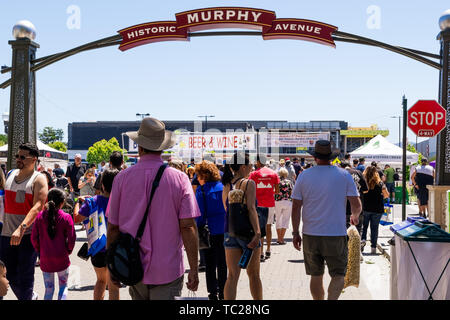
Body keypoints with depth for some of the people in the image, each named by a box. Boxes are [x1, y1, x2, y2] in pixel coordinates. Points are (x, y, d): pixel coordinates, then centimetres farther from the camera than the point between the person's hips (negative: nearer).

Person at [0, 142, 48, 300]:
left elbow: (38, 207, -18)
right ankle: (26, 296, 32)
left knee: (25, 275, -2)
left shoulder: (38, 179, -6)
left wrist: (21, 228, -30)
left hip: (28, 234, -6)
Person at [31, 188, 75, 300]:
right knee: (63, 286, 14)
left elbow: (34, 238, -1)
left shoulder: (40, 216, -4)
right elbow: (71, 239, -9)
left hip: (45, 259, 2)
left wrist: (40, 252, 14)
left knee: (49, 289, 14)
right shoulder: (66, 217, -10)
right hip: (62, 258, -2)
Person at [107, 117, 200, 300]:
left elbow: (113, 227, 0)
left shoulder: (122, 178, -3)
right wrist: (194, 269, -5)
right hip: (167, 271, -2)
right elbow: (188, 226, -11)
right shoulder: (180, 179, -7)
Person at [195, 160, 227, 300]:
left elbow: (200, 214, -11)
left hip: (210, 232, -3)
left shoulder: (201, 190, -9)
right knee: (222, 264, 13)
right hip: (225, 231, 3)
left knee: (210, 264, 10)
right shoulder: (223, 187, 0)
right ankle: (223, 293, 18)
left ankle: (213, 293, 12)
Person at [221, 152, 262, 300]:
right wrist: (257, 232, -24)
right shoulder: (249, 183, -10)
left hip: (230, 232, 4)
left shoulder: (226, 185, 7)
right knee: (253, 274, 12)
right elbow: (251, 209, -19)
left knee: (232, 275, 3)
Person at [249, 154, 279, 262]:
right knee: (268, 226, 16)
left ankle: (261, 253, -7)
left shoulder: (254, 174, -5)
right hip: (270, 203, 3)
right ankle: (268, 251, 24)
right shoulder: (273, 173, 4)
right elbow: (277, 190, 5)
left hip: (258, 204, -3)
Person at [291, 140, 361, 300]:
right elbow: (356, 205, -3)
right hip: (336, 234, -2)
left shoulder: (304, 176, 0)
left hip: (310, 235, 2)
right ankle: (332, 298, -17)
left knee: (316, 275, 15)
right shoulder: (344, 175, -3)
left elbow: (296, 207, 0)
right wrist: (355, 216, 20)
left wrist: (295, 233, 8)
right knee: (338, 274, 5)